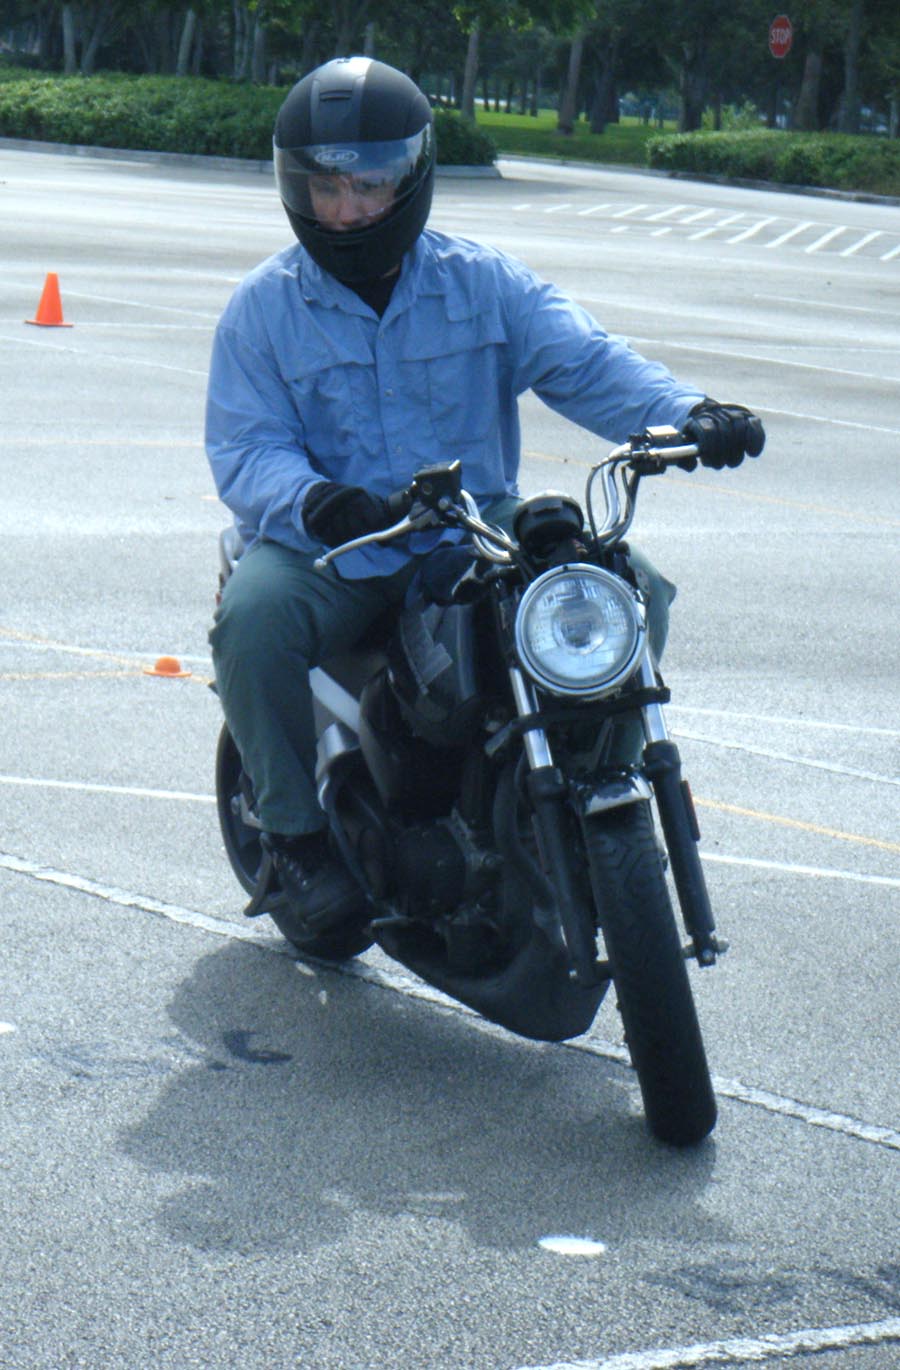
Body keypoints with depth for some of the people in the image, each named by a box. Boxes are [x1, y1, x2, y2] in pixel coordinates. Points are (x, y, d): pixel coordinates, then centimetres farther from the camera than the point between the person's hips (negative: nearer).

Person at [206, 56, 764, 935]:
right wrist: (310, 500, -31)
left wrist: (687, 414, -26)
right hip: (332, 548, -1)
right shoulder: (263, 308, 3)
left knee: (632, 590, -19)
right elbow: (244, 448, -7)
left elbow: (584, 362, -5)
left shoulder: (484, 283, 6)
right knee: (254, 614, -33)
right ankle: (294, 828, -10)